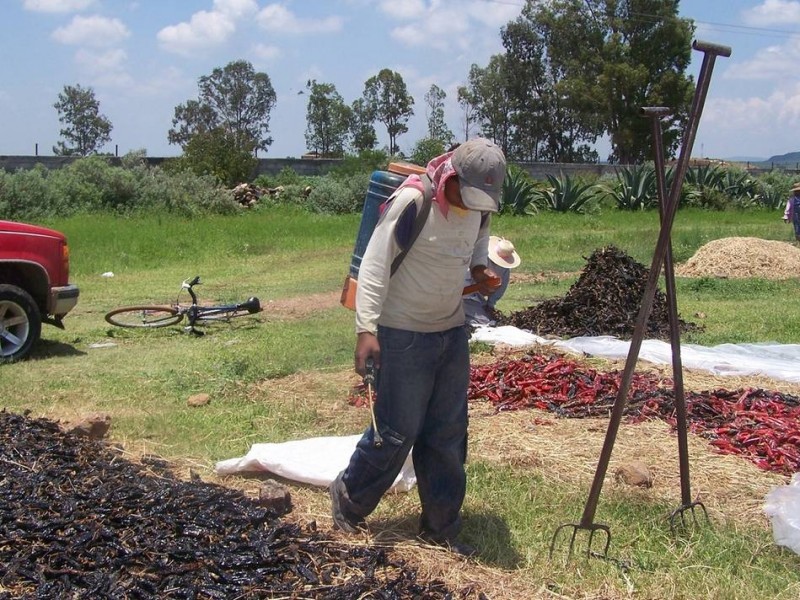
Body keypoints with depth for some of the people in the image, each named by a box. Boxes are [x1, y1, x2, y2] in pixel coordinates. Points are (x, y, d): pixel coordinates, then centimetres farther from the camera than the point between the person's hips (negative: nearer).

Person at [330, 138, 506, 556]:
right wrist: (366, 329, -25)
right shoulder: (412, 200, -21)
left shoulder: (478, 206, -1)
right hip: (403, 334, -7)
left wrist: (481, 267, 4)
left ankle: (440, 527, 23)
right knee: (397, 431, -2)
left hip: (451, 331, 7)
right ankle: (348, 501, 23)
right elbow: (374, 264, -20)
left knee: (448, 433, 10)